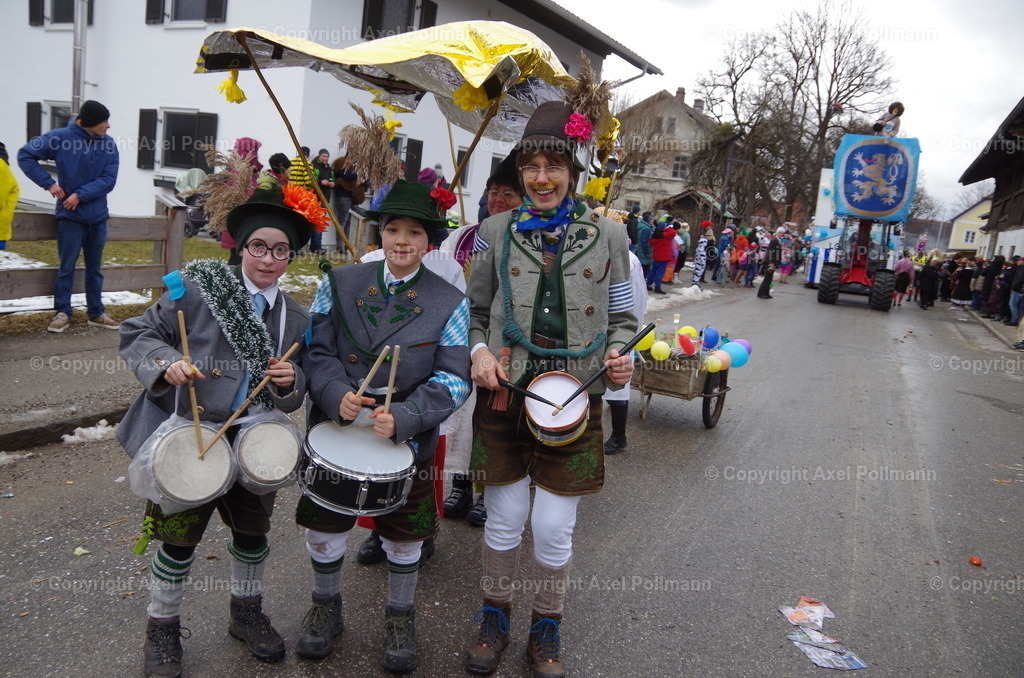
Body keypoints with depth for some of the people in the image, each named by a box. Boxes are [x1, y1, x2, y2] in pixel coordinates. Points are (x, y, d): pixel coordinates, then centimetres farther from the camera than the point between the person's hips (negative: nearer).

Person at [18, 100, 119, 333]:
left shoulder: (109, 145, -2)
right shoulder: (60, 138, -8)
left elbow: (108, 180, -6)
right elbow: (25, 155, -2)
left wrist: (81, 195, -15)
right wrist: (48, 183, -10)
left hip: (98, 216, 3)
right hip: (70, 216, -3)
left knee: (95, 269, 12)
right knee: (66, 268, 4)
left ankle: (96, 312, 21)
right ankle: (62, 313, 13)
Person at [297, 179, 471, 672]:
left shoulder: (450, 303, -6)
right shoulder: (340, 284, -2)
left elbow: (453, 380, -10)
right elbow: (315, 351, -3)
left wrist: (403, 418, -24)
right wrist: (337, 395, -22)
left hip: (407, 441, -1)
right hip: (334, 432, 1)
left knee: (404, 537, 15)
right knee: (324, 526, 15)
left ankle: (400, 618, 40)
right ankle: (325, 608, 43)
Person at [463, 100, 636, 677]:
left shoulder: (607, 234, 3)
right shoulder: (498, 231, 4)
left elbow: (622, 316, 10)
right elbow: (476, 310, 11)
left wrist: (621, 357, -8)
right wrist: (478, 350, -7)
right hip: (505, 393, 1)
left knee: (555, 528, 5)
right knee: (505, 520, 11)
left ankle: (547, 629, 31)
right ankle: (496, 617, 36)